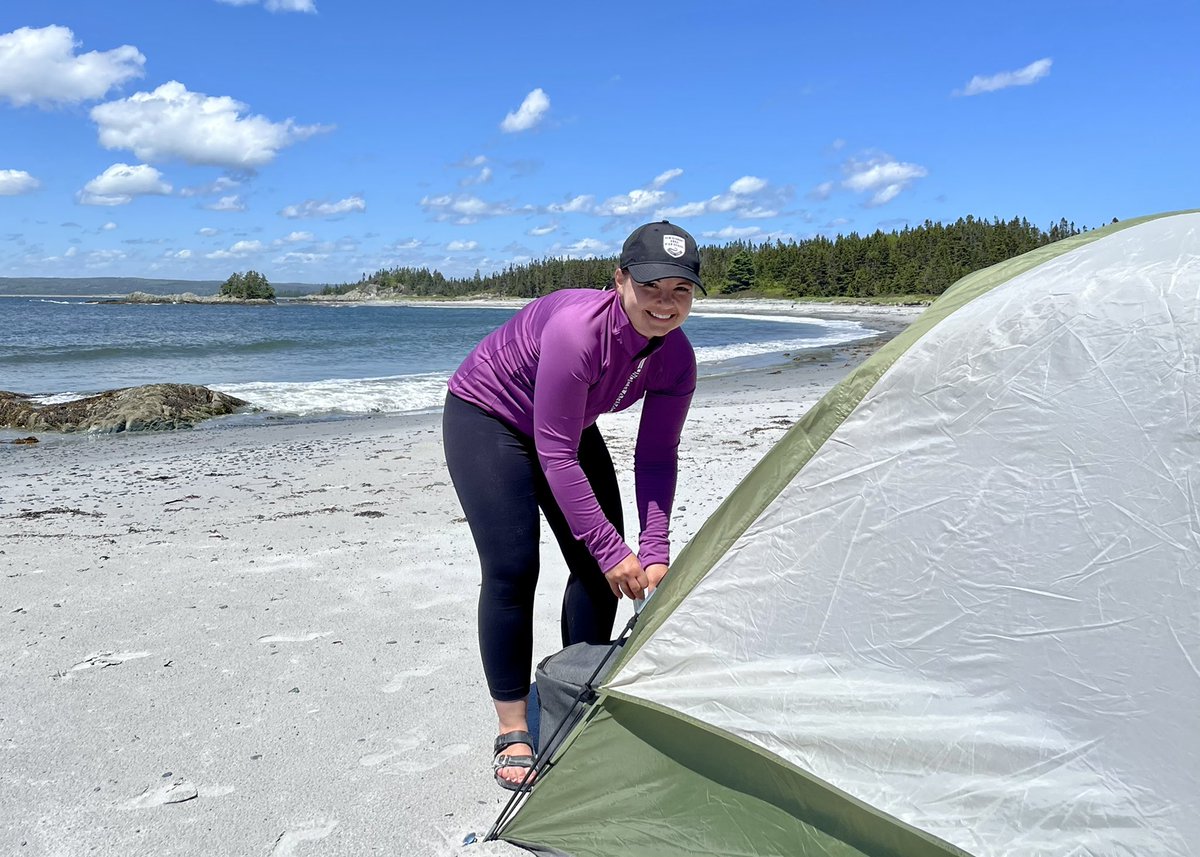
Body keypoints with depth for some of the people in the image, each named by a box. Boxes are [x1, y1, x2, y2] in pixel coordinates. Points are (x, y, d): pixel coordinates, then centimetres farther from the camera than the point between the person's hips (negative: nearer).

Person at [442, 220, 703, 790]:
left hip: (568, 427, 7)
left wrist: (655, 551, -21)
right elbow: (555, 457, -35)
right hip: (485, 418, -6)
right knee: (511, 570, -13)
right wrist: (612, 549, -33)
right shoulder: (575, 327, -39)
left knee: (601, 565, -1)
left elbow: (657, 459, -12)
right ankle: (513, 733, 1)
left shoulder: (675, 358, -19)